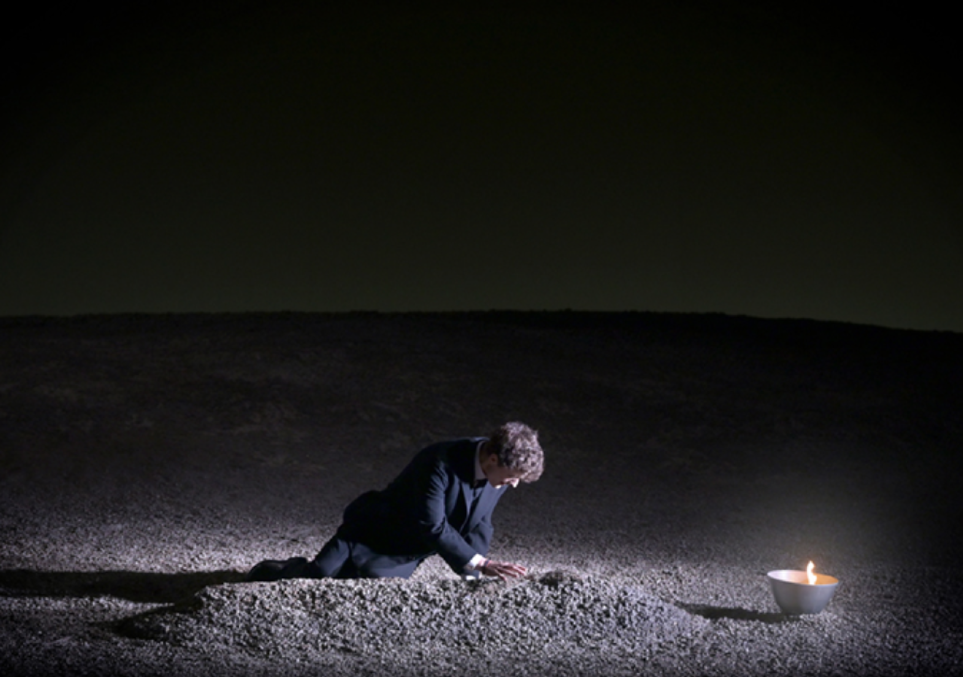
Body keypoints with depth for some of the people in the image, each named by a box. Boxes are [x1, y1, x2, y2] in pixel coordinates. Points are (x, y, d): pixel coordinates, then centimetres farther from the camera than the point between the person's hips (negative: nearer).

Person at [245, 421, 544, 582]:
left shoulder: (497, 470, -6)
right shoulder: (440, 464, -29)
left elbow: (478, 527, 5)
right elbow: (433, 527, -26)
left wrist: (472, 577, -4)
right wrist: (479, 562, -24)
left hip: (404, 557, 6)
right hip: (371, 533, -6)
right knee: (316, 577, -18)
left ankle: (303, 571, 17)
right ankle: (274, 571, 18)